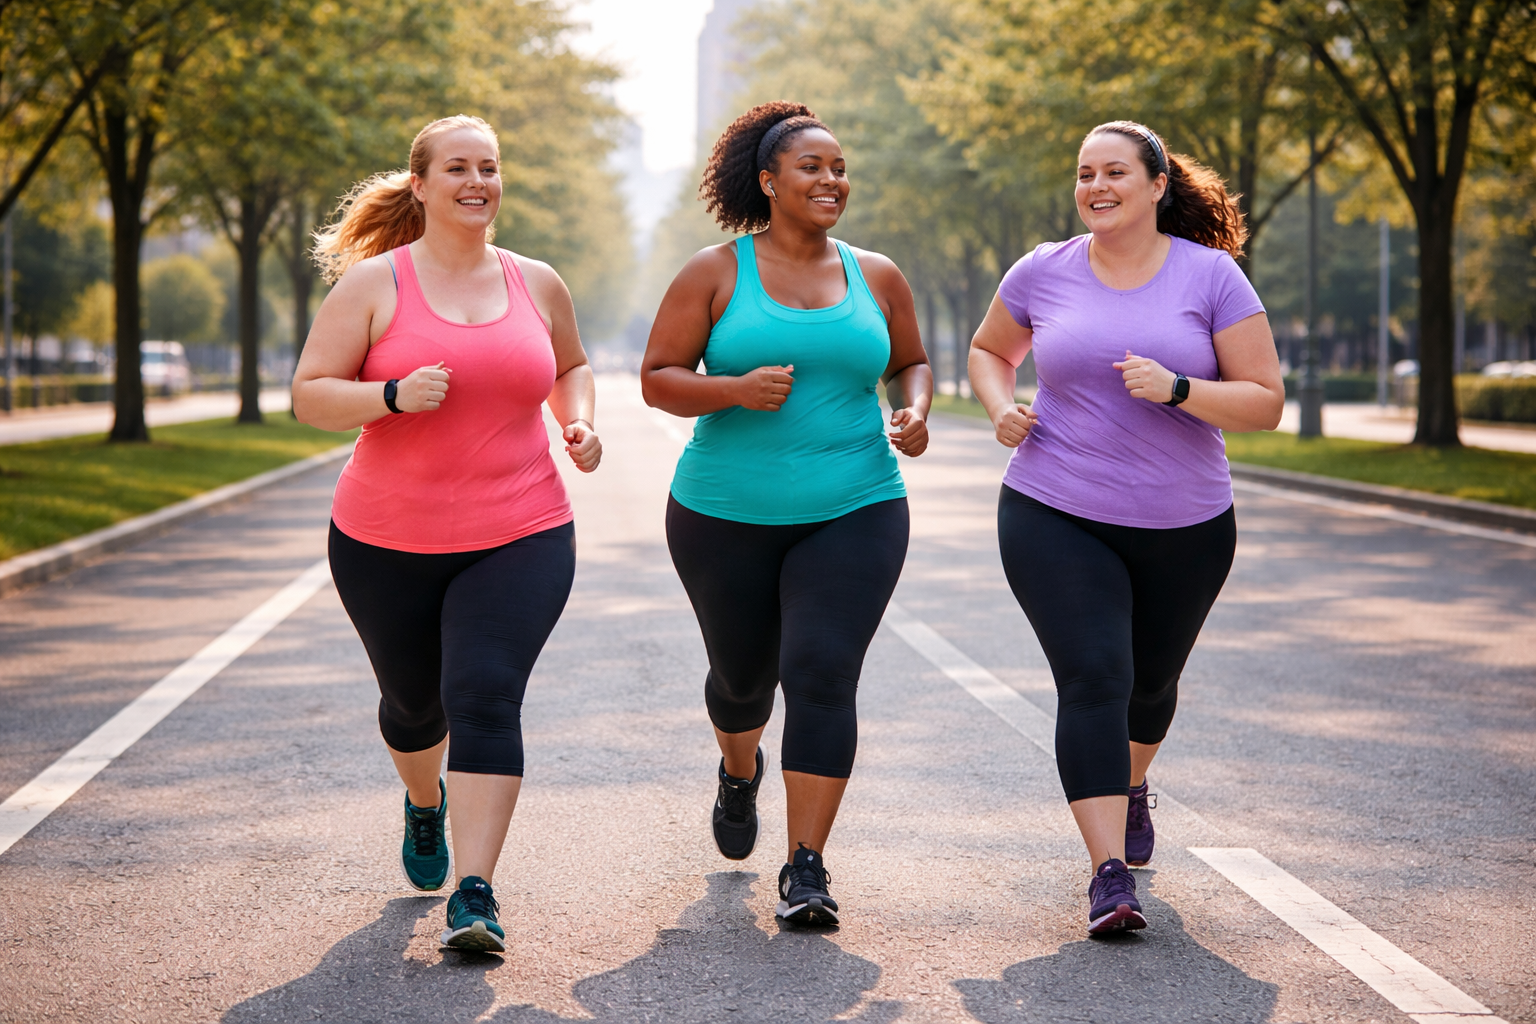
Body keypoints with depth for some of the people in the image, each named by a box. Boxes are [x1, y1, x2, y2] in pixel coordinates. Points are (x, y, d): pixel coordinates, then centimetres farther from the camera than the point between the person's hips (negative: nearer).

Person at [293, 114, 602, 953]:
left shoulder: (537, 284, 5)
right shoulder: (374, 284, -5)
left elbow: (571, 364, 24)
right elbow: (309, 396, -7)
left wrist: (578, 421, 3)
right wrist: (394, 396, -24)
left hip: (519, 539, 0)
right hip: (387, 543, 0)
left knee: (485, 696, -18)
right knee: (414, 701, 17)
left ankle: (474, 895, -19)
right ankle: (425, 803, 52)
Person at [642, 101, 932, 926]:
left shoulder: (876, 277, 5)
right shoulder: (715, 274, -3)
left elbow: (910, 363, 18)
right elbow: (658, 378, -4)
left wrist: (916, 411, -4)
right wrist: (736, 389, -22)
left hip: (853, 513, 0)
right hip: (726, 517, 0)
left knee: (822, 675, -15)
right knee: (743, 673, 16)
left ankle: (806, 870, -10)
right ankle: (739, 771, 52)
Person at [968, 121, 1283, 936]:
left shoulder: (1211, 276, -6)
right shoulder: (1043, 273, -2)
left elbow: (1265, 404, -8)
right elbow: (989, 350, 17)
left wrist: (1176, 389, -25)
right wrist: (1001, 409, -4)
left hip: (1185, 524, 1)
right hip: (1057, 517, -1)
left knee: (1151, 680, 20)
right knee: (1092, 677, -17)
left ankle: (1131, 785, 53)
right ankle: (1110, 873, -19)